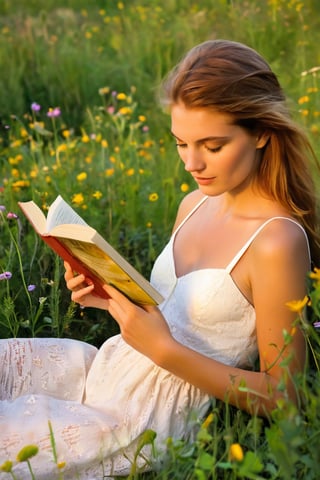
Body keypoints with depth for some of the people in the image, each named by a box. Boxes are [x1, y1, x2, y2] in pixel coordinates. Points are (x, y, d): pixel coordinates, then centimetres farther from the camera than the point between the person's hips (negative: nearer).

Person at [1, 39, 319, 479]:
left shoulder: (277, 240, -20)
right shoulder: (195, 204, 4)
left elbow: (282, 397, -15)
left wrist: (164, 350, -24)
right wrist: (112, 297, -4)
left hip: (142, 421, -7)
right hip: (105, 364, 7)